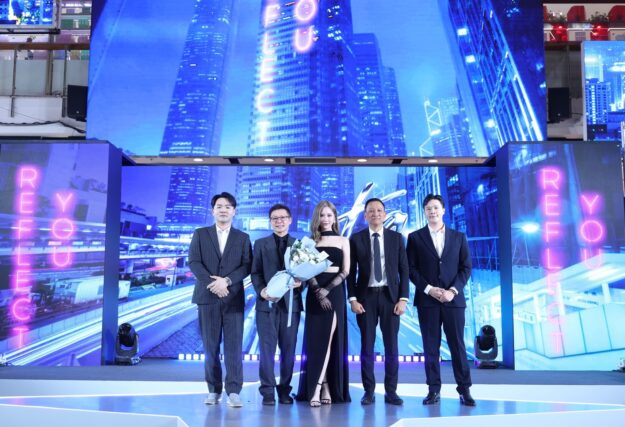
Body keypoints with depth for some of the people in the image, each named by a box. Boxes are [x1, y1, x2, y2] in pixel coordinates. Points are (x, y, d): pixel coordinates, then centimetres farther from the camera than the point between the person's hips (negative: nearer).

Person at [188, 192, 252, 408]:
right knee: (210, 346, 4)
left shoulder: (242, 238, 11)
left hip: (234, 298, 0)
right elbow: (193, 262, 0)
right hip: (208, 296, 1)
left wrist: (226, 280, -14)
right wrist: (212, 283, -13)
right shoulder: (200, 234, 11)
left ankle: (233, 392, -3)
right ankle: (214, 390, 11)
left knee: (233, 346, -5)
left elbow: (247, 266, 0)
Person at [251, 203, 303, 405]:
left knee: (288, 349, 4)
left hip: (291, 302, 1)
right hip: (267, 303, -1)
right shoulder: (261, 244, 11)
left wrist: (300, 283, -14)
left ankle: (285, 390, 14)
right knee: (267, 347, -1)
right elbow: (255, 272, 5)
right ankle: (267, 391, 5)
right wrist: (261, 291, -12)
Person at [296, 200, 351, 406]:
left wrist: (327, 289, -12)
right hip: (315, 293, 1)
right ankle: (324, 389, 2)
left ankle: (317, 389, -5)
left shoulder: (342, 241, 8)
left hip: (335, 292, 0)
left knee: (330, 340, -6)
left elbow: (345, 271, 0)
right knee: (316, 340, -2)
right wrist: (319, 292, -14)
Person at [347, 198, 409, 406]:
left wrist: (403, 298, -5)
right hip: (366, 296, 0)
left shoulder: (396, 237, 5)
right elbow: (351, 272, 2)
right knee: (367, 345, 3)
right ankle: (369, 391, 11)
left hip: (390, 296, 1)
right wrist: (352, 299, -6)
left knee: (391, 346, 4)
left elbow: (404, 269, 3)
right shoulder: (356, 239, 3)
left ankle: (391, 391, 12)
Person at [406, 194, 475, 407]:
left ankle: (464, 389, 8)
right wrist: (429, 289, -10)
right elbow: (411, 269, 1)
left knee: (457, 345, 1)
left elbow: (466, 267, 5)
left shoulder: (458, 237, 10)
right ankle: (433, 390, 8)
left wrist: (453, 290, -9)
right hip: (427, 300, 0)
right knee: (431, 346, 2)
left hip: (453, 299, 1)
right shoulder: (415, 237, 7)